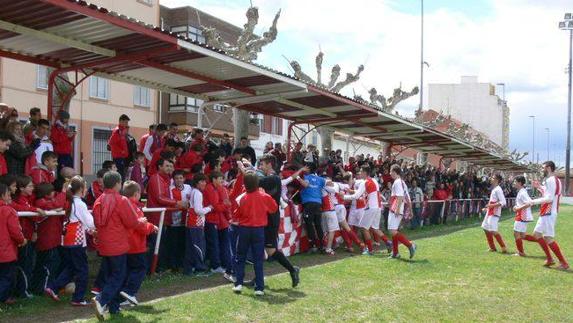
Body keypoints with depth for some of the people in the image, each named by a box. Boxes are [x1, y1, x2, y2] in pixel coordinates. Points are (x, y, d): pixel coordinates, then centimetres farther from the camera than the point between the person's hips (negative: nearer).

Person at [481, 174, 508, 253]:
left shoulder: (498, 190, -16)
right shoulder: (493, 189, 14)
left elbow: (503, 202, -22)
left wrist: (492, 205, -26)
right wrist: (487, 208, 19)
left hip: (494, 213, -10)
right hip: (490, 212, 10)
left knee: (493, 230, -13)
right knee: (486, 228, 14)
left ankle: (504, 248, -5)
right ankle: (492, 247, 22)